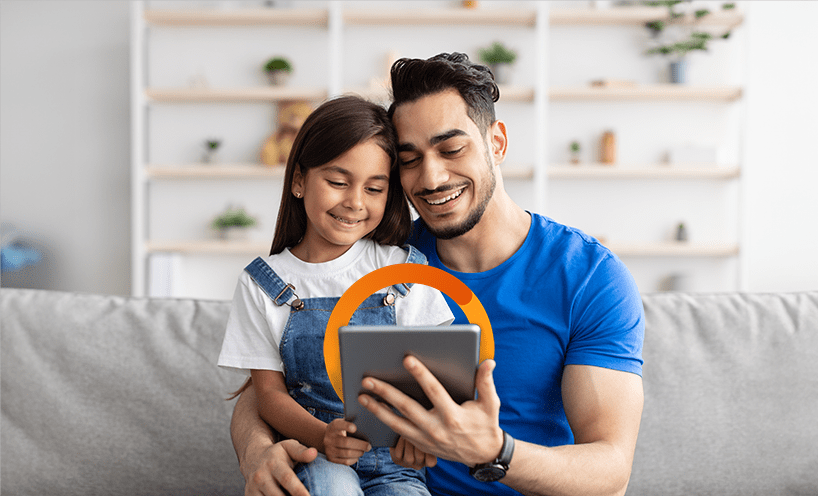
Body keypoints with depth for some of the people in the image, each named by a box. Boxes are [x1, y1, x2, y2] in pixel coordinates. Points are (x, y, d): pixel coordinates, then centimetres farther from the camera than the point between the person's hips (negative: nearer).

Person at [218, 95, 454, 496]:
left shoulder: (404, 270, 4)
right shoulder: (262, 283, 4)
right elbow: (270, 391, 2)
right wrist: (322, 437, -19)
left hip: (392, 462, 1)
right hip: (310, 458, 0)